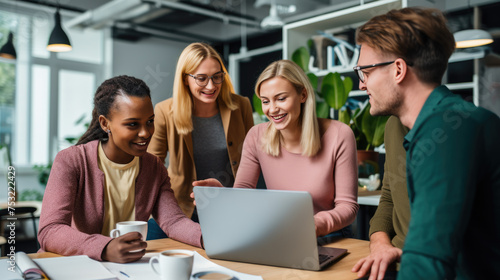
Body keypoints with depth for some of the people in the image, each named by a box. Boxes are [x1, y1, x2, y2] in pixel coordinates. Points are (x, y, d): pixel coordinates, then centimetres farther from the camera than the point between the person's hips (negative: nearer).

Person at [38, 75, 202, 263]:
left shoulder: (154, 167, 5)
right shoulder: (70, 162, -11)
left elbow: (172, 219, -4)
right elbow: (49, 232, -21)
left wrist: (208, 237, -25)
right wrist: (105, 249, -39)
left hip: (132, 269, 3)